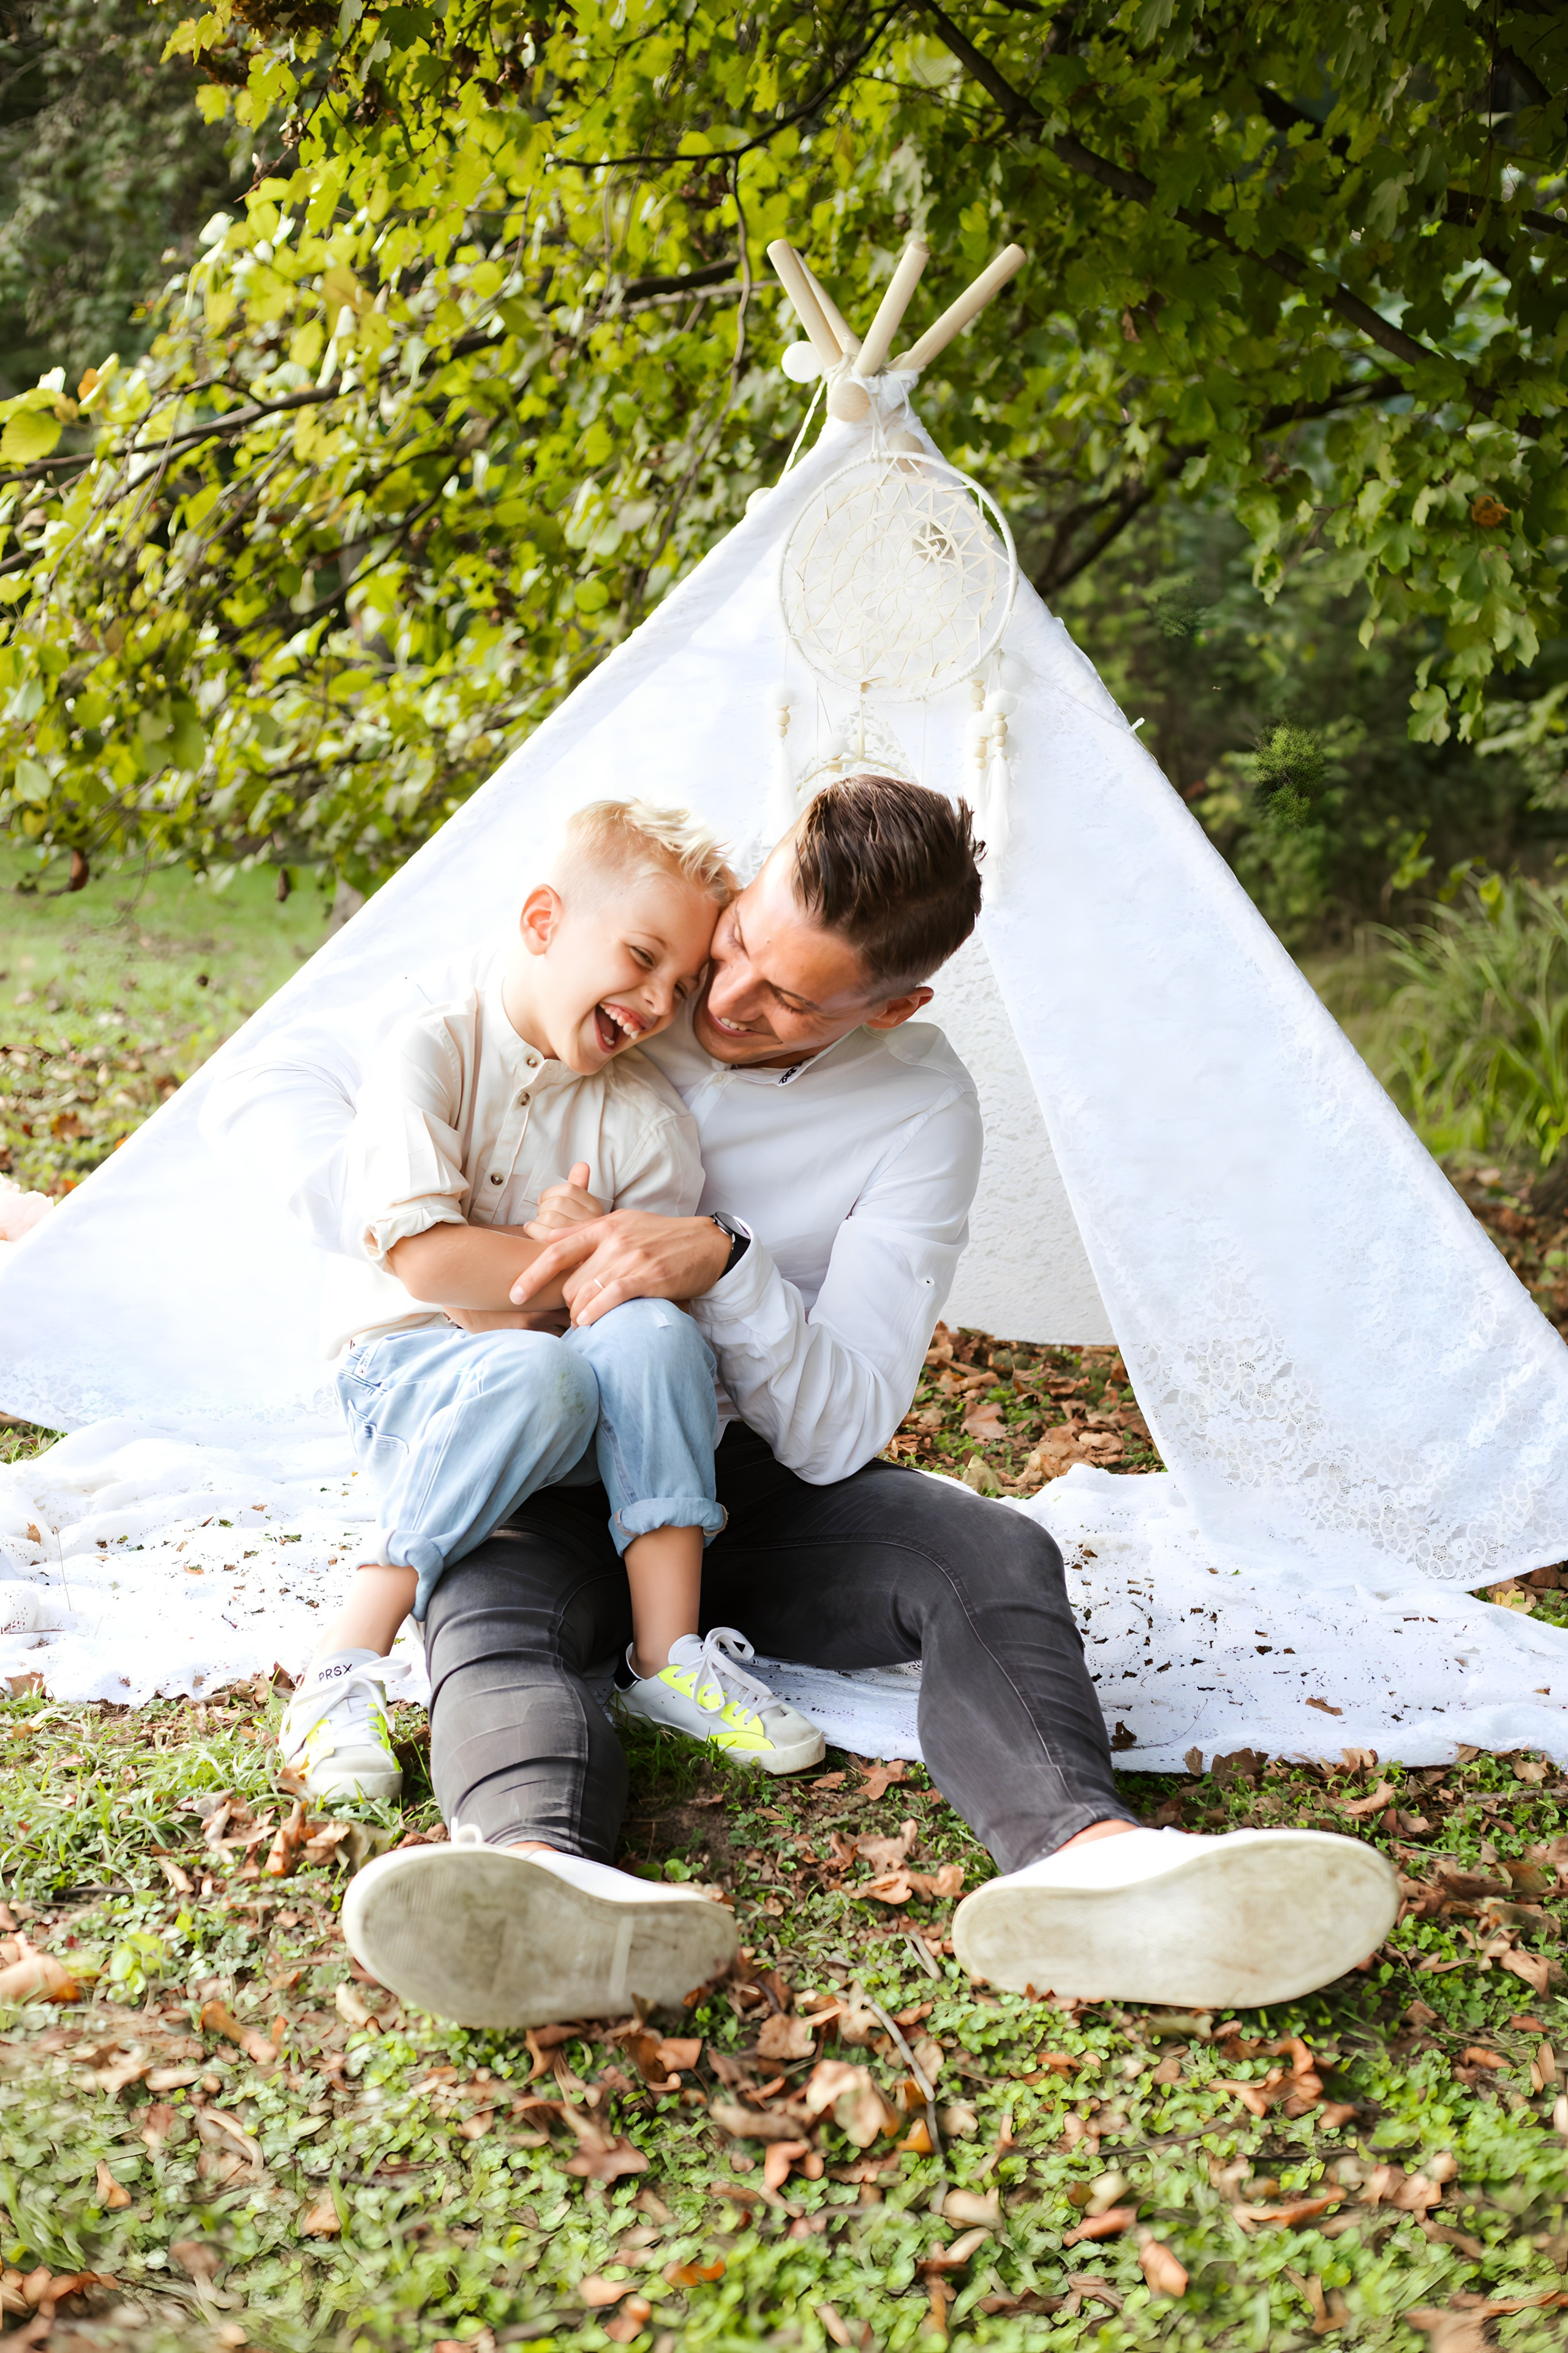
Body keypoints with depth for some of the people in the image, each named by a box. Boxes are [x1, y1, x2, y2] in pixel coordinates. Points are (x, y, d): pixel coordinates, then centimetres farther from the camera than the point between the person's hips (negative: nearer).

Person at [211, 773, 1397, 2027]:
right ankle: (550, 1881, -68)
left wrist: (723, 1266, -33)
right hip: (557, 1478, 0)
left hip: (762, 1494, 1)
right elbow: (279, 1082, -8)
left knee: (994, 1553, -29)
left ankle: (1083, 1859, -58)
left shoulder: (922, 1112, -11)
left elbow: (838, 1429, -15)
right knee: (492, 1595, -36)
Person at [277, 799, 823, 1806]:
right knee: (540, 1378, -37)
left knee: (655, 1334, -29)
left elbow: (674, 1285, -4)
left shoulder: (646, 1111, 0)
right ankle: (349, 1664, -27)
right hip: (407, 1372, -4)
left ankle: (668, 1655, -20)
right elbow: (426, 1262, -21)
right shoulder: (433, 1053, -12)